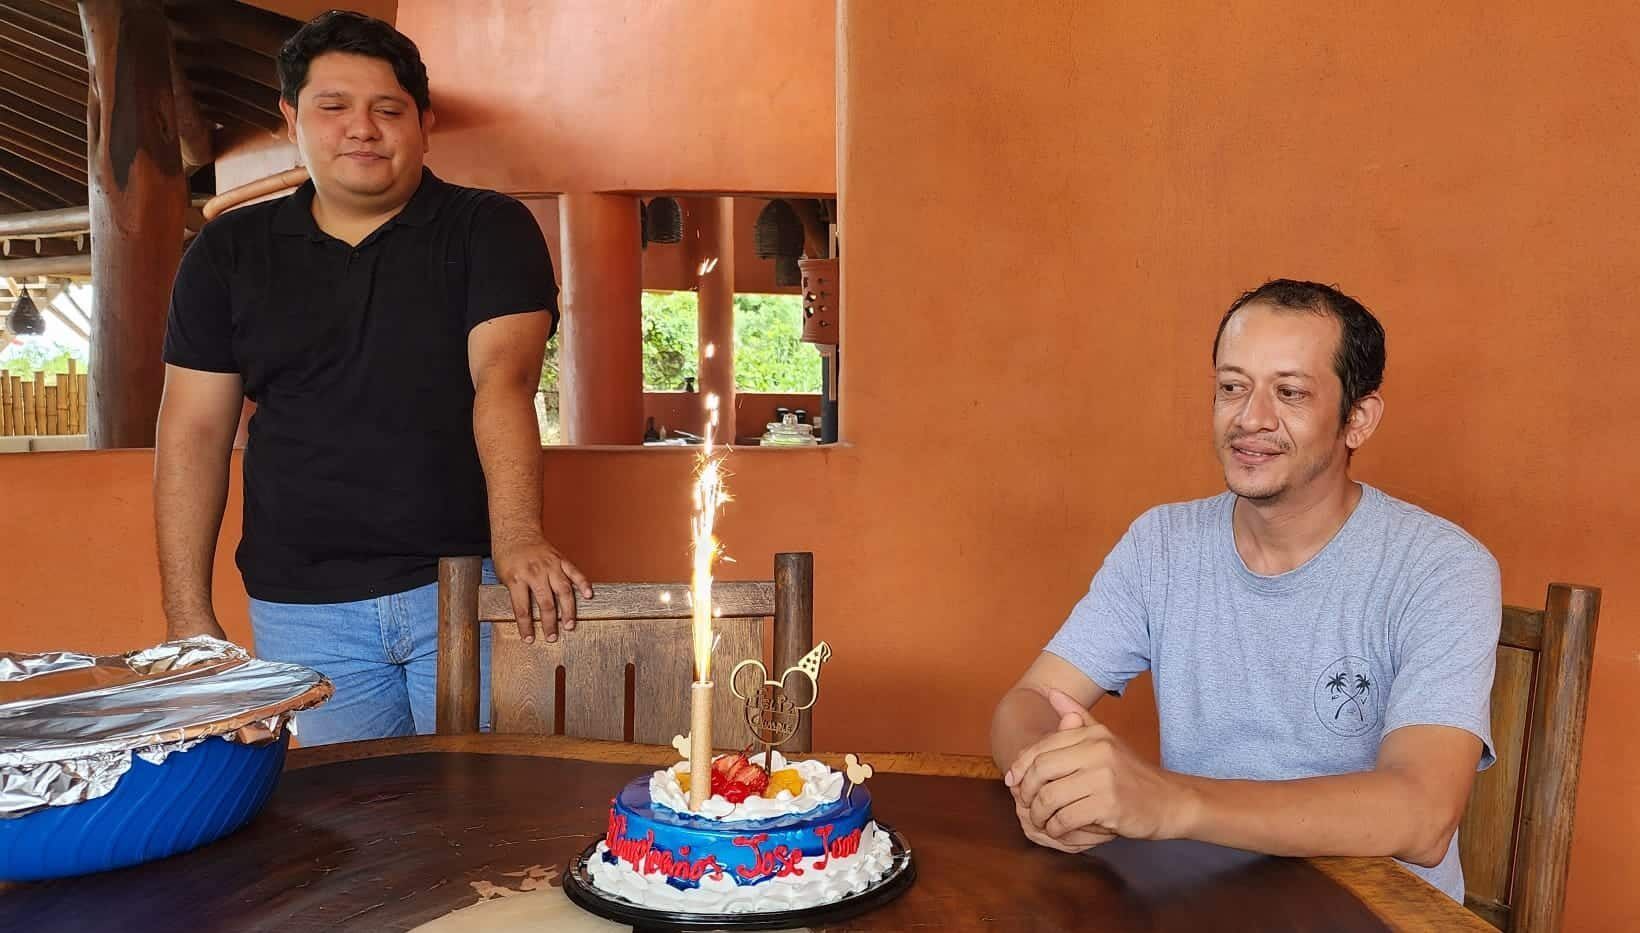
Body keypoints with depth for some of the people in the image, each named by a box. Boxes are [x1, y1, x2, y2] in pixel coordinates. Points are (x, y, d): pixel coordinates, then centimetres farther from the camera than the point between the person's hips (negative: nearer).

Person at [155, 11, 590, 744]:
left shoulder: (491, 230, 0)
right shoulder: (228, 252, 8)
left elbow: (504, 379, -15)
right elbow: (193, 434, 7)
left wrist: (515, 538, -30)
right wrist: (189, 620, 1)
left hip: (465, 588, -2)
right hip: (302, 608, 2)